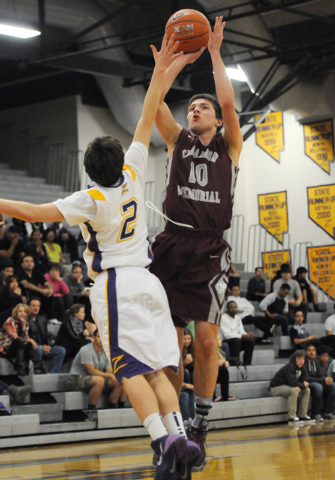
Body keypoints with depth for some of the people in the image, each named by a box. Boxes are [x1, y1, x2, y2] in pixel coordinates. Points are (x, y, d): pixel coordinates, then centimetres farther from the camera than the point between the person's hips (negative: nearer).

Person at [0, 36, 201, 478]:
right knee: (156, 370, 6)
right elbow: (147, 120, 11)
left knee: (132, 372, -8)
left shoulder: (91, 200, -8)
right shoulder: (132, 177, 5)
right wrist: (159, 71, 16)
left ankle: (165, 441, -23)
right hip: (147, 280, 6)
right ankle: (180, 435, -8)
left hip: (115, 285, -6)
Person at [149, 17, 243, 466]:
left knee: (206, 339, -9)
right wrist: (184, 57, 6)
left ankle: (199, 426, 4)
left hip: (210, 251, -2)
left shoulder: (229, 147, 10)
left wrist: (214, 51, 1)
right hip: (172, 244, 2)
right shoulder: (178, 141, 15)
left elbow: (228, 101, -6)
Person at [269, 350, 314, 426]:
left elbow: (304, 381, 0)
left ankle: (302, 416, -5)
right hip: (276, 387, -9)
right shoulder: (289, 367, -24)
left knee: (307, 390, -2)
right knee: (293, 391, -35)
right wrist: (303, 385, -16)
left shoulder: (302, 368, 2)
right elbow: (292, 383, -31)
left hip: (287, 387, 9)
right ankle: (292, 418, -33)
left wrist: (300, 387, -22)